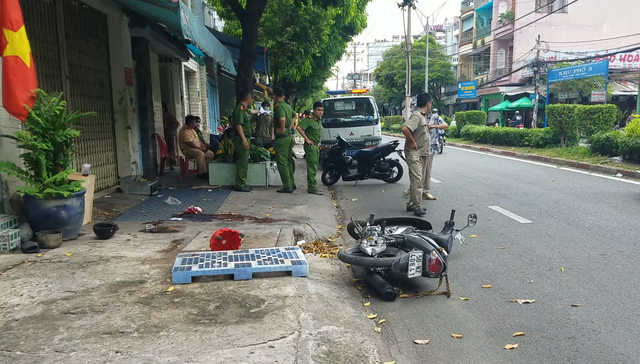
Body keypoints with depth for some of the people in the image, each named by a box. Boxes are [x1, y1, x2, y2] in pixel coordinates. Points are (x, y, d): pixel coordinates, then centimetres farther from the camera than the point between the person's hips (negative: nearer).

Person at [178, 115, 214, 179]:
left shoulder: (192, 129, 18)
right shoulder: (184, 131, -15)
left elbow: (197, 140, 22)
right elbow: (189, 143, -22)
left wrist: (203, 146, 4)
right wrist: (200, 148, -20)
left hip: (197, 148, 10)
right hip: (187, 149, -10)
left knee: (210, 154, -5)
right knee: (200, 154, -37)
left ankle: (206, 170, -6)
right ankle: (202, 173, -32)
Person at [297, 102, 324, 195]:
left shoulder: (319, 120, 15)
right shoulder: (309, 119, -14)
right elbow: (299, 127, -25)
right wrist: (307, 139, -20)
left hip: (316, 146, 9)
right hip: (310, 146, -9)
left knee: (313, 167, 13)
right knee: (312, 167, -10)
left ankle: (311, 186, 20)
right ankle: (312, 188, -8)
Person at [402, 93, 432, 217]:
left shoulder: (422, 116, 14)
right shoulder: (416, 116, -17)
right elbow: (405, 128, -32)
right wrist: (412, 142, -23)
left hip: (422, 153, 10)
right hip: (415, 153, -10)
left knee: (417, 179, 14)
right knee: (417, 179, -11)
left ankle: (412, 204, 22)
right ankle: (417, 207, -9)